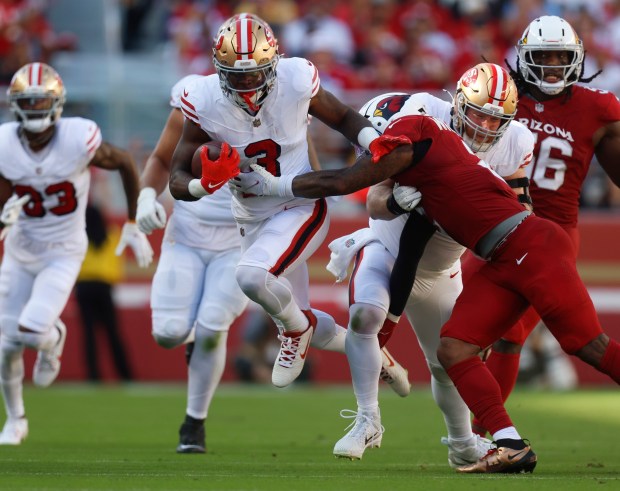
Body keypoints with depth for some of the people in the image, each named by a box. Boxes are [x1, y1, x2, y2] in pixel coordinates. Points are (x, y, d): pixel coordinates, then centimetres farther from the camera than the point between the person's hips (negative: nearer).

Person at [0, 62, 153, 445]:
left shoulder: (78, 140, -23)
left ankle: (53, 338, 19)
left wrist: (133, 226, 1)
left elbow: (125, 163, -5)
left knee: (32, 331, -21)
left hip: (63, 255, -3)